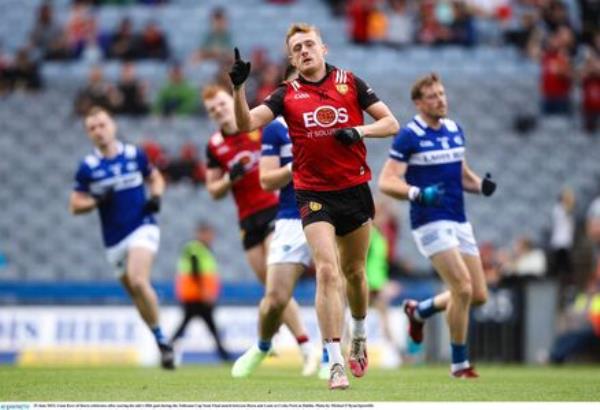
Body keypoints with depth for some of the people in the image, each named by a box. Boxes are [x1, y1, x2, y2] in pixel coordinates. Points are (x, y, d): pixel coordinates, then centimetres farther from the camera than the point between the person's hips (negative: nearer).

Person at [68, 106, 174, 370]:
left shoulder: (135, 155, 1)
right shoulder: (88, 167, -1)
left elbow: (156, 179, 17)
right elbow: (75, 205, 3)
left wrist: (156, 197, -3)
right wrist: (96, 201, -16)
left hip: (142, 227, -3)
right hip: (114, 240, 3)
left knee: (138, 281, -25)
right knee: (135, 293, 7)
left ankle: (161, 338, -16)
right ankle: (161, 341, 23)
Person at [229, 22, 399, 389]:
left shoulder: (350, 83, 3)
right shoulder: (287, 94, 2)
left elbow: (391, 123, 4)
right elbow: (246, 124, -8)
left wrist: (359, 130, -14)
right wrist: (239, 87, -23)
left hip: (355, 189, 1)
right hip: (314, 193, -1)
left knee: (353, 272, 15)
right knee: (327, 270, -16)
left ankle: (360, 338, 42)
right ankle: (336, 362, -18)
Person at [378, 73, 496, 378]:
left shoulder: (455, 130, 12)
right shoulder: (409, 136, -9)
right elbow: (386, 182, -13)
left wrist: (481, 185, 0)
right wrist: (418, 194, -30)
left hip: (459, 223, 7)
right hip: (430, 223, -7)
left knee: (479, 295, 6)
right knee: (463, 288, -18)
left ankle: (419, 311, 32)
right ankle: (459, 364, -4)